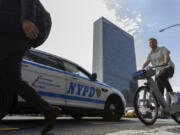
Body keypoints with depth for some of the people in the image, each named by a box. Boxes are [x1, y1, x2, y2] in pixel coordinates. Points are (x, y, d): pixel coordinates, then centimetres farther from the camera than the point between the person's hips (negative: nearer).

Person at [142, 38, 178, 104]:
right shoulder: (150, 54, 12)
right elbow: (146, 63, 2)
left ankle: (172, 94, -22)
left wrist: (165, 62, -43)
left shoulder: (162, 49, -2)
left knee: (159, 77, -34)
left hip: (168, 68, -5)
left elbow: (167, 56, -22)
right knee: (159, 90, -6)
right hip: (159, 71, 5)